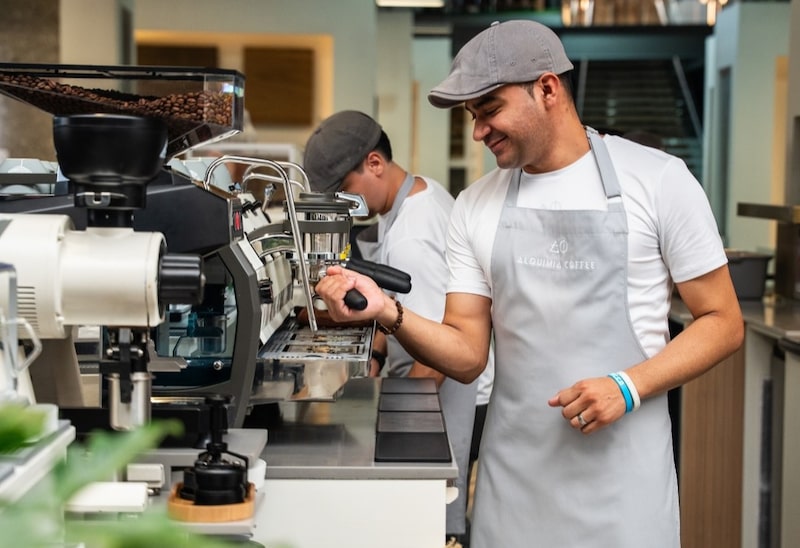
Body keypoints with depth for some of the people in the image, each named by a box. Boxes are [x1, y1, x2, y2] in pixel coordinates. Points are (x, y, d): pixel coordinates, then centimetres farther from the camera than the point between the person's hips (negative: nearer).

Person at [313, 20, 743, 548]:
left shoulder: (656, 178, -5)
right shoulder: (476, 206, 6)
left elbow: (723, 322, -2)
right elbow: (467, 356, 4)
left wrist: (628, 386, -15)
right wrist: (388, 312, -13)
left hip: (620, 464, -3)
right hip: (515, 467, 3)